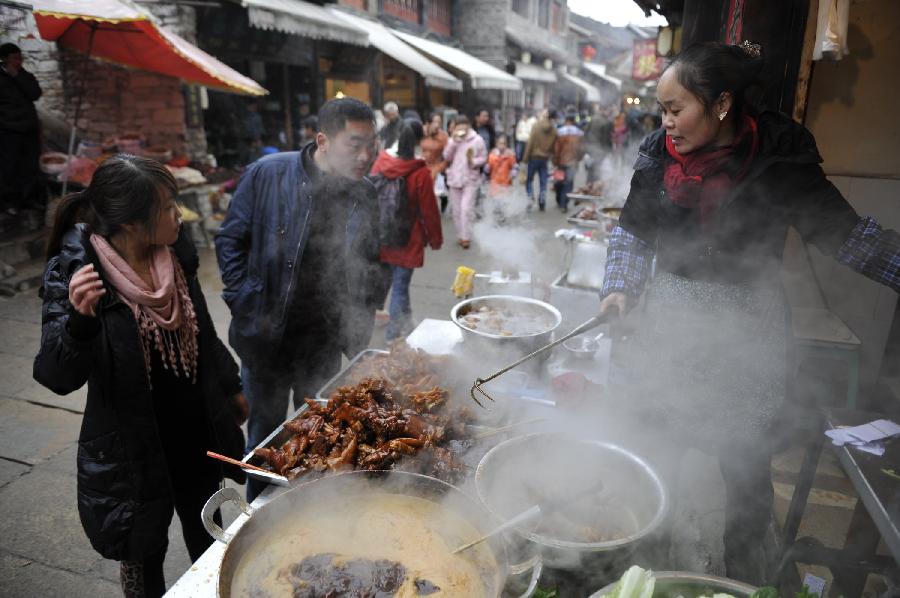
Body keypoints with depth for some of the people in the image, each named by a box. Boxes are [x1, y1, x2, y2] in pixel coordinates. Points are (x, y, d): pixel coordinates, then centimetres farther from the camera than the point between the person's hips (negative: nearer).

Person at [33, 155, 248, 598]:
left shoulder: (175, 251, -7)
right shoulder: (75, 271, -21)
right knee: (144, 556, 19)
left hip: (198, 434, 5)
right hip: (134, 451, -4)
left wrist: (230, 387, 16)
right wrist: (78, 320, -42)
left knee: (207, 537, 26)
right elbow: (58, 377, -23)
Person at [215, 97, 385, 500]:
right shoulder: (268, 174, -13)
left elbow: (368, 268, 6)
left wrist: (359, 327, -2)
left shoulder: (364, 195, -4)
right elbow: (230, 240, -2)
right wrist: (244, 301, -9)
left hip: (322, 343, 2)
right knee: (264, 437, 17)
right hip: (264, 336, -2)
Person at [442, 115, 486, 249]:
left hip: (470, 179, -4)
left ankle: (466, 237, -3)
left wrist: (473, 162, -21)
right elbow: (446, 157, -5)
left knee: (466, 209, -12)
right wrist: (454, 141, -12)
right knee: (457, 210, 9)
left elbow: (483, 158, -3)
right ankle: (460, 235, 23)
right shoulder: (452, 140, 5)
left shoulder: (477, 140, -6)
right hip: (454, 179, 4)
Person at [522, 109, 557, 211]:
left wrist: (525, 158, -6)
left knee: (529, 179, 10)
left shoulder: (536, 126, -10)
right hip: (545, 158, 3)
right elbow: (554, 146, 2)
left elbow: (530, 142, -11)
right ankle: (542, 203, 11)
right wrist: (549, 154, 16)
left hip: (534, 157, -3)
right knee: (543, 182, 8)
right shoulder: (554, 129, 0)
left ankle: (531, 197, -7)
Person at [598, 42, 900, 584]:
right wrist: (621, 289, -6)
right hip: (669, 327, 3)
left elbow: (845, 232, -4)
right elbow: (634, 229, 6)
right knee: (657, 452, 12)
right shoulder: (659, 154, -3)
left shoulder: (781, 160, -13)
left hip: (747, 336, -2)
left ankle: (743, 572, 34)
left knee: (746, 464, 9)